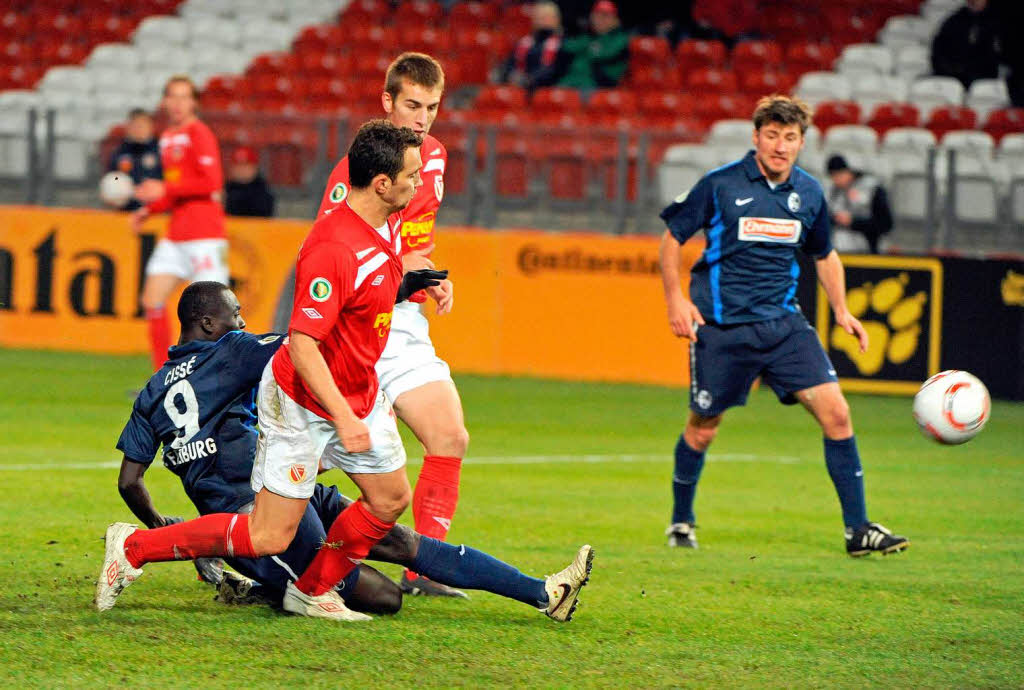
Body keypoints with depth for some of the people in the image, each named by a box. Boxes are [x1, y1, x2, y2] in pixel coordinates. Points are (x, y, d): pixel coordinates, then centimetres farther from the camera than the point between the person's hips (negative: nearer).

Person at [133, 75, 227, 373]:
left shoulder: (199, 133, -7)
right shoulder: (168, 138, 17)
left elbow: (212, 182, -18)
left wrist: (165, 189, -18)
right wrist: (148, 210, 12)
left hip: (204, 234, -8)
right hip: (176, 234, 8)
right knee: (152, 301, 1)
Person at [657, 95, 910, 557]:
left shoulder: (809, 193, 6)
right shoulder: (720, 185, -7)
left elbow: (824, 255, 22)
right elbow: (672, 238, 2)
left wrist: (841, 310, 11)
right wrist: (676, 300, -9)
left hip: (784, 323, 3)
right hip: (721, 327, -3)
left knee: (835, 413, -10)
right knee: (702, 429, 6)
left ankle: (858, 530, -5)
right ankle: (681, 521, 31)